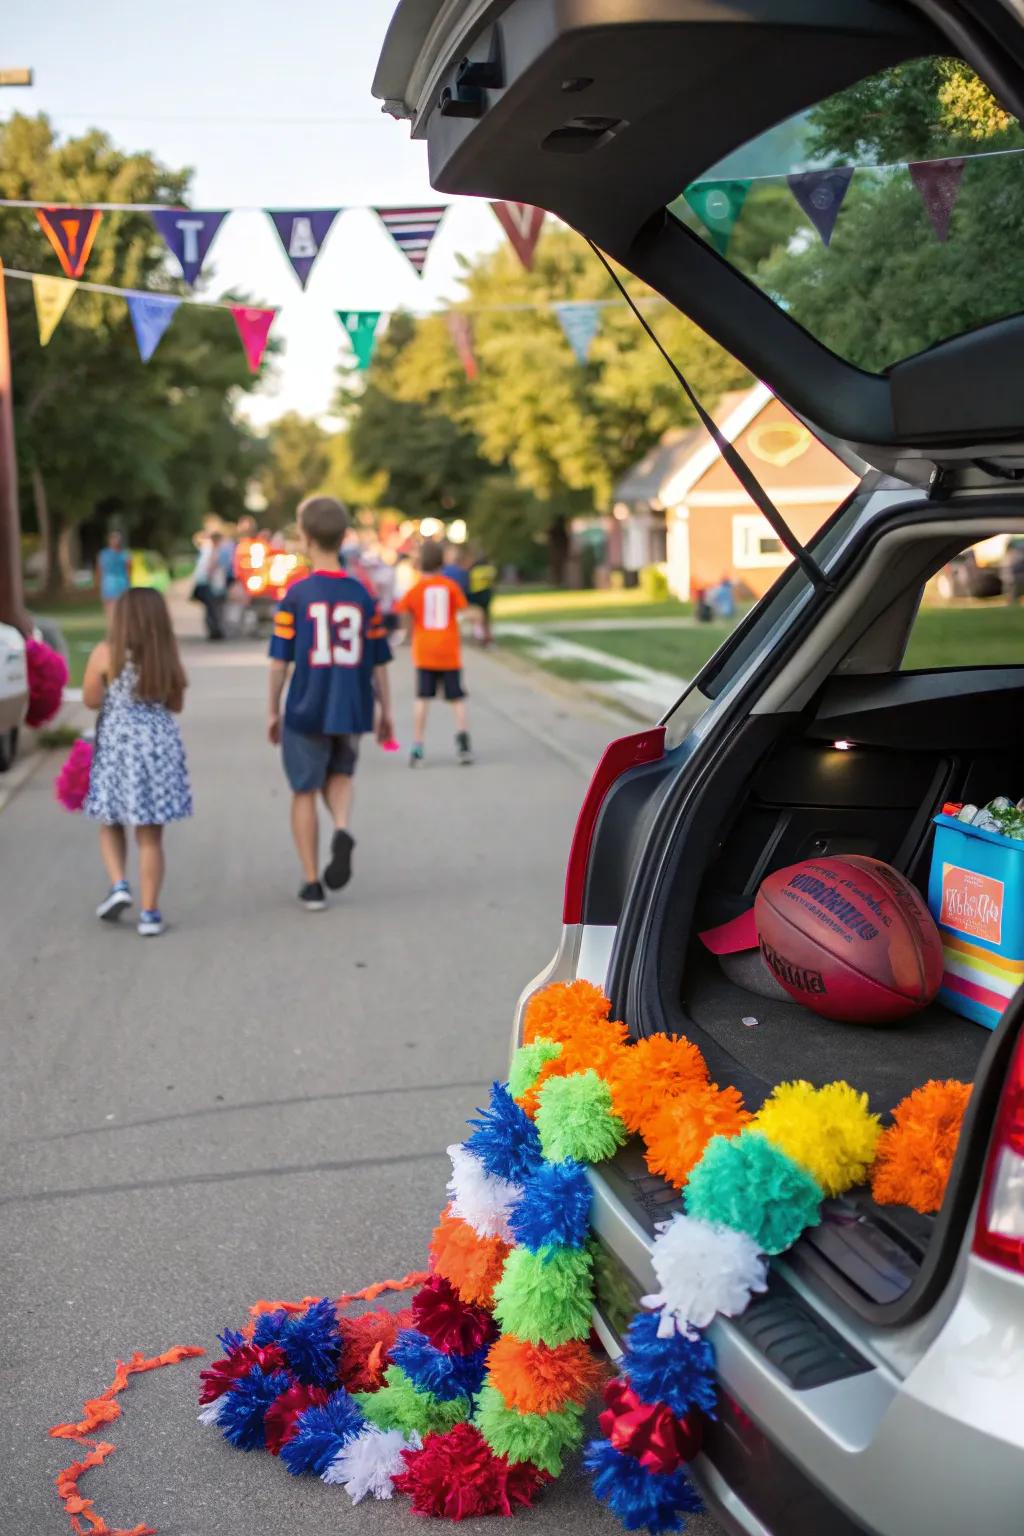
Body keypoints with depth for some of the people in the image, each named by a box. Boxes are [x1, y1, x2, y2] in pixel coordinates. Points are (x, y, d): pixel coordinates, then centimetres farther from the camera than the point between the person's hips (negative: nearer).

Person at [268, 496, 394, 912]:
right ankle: (342, 830, -7)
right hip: (351, 712, 3)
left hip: (306, 711, -2)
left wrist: (272, 711, 4)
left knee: (305, 791, 10)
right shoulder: (363, 596, 1)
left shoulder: (296, 596, -8)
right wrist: (385, 710, 15)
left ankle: (312, 884, 12)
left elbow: (280, 660, -7)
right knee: (339, 775, 24)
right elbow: (379, 661, 4)